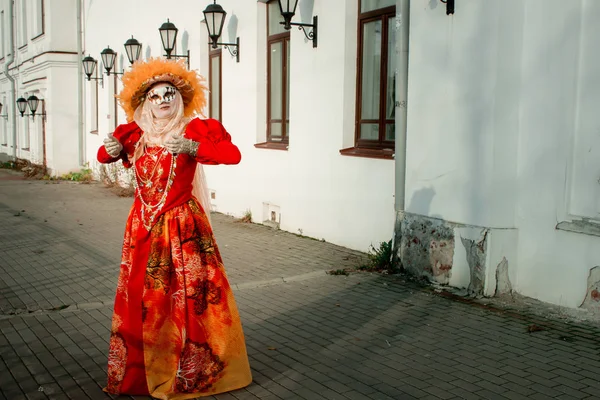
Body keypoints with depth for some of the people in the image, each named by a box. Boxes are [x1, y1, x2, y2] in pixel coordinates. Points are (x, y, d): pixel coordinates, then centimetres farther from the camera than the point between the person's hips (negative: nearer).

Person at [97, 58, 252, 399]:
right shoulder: (135, 134, 4)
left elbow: (233, 154, -18)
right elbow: (105, 156, 19)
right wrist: (111, 149, -5)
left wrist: (193, 148, -30)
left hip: (183, 226, -3)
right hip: (144, 228, 4)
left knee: (191, 294, 0)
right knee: (141, 295, 9)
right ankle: (140, 368, 26)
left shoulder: (195, 129, -6)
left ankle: (193, 370, 16)